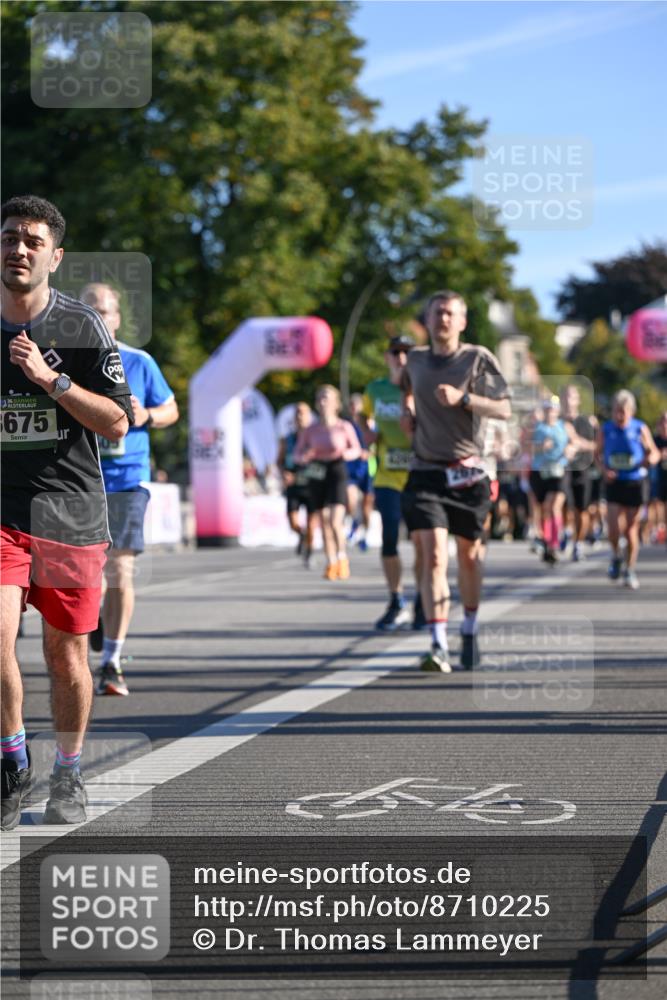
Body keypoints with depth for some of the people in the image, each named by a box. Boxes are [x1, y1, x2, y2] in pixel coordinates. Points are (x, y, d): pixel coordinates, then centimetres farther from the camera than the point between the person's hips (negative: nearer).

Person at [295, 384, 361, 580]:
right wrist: (306, 456, -15)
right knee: (324, 523, 7)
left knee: (335, 521, -16)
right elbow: (297, 455, 7)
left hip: (337, 472, -3)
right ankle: (331, 563, 18)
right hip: (317, 475, 3)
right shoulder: (310, 430, 2)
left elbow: (356, 449, 7)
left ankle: (342, 557, 3)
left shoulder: (344, 427, -4)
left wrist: (347, 454, -15)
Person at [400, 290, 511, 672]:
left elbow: (504, 409, -11)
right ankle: (439, 647, -21)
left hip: (468, 474, -1)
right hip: (426, 474, 1)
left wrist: (462, 398, -23)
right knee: (434, 556, -14)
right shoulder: (416, 359, 7)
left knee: (469, 555, 13)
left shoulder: (479, 359, -3)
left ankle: (470, 631, 36)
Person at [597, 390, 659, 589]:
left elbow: (654, 452, 2)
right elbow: (599, 453, 9)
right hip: (614, 483, 1)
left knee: (631, 528, 5)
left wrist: (650, 459, -21)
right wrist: (605, 469, -10)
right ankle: (616, 557, 20)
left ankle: (630, 571, 19)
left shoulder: (640, 429, -6)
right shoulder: (605, 430, -2)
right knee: (614, 528, -11)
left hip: (635, 482, -1)